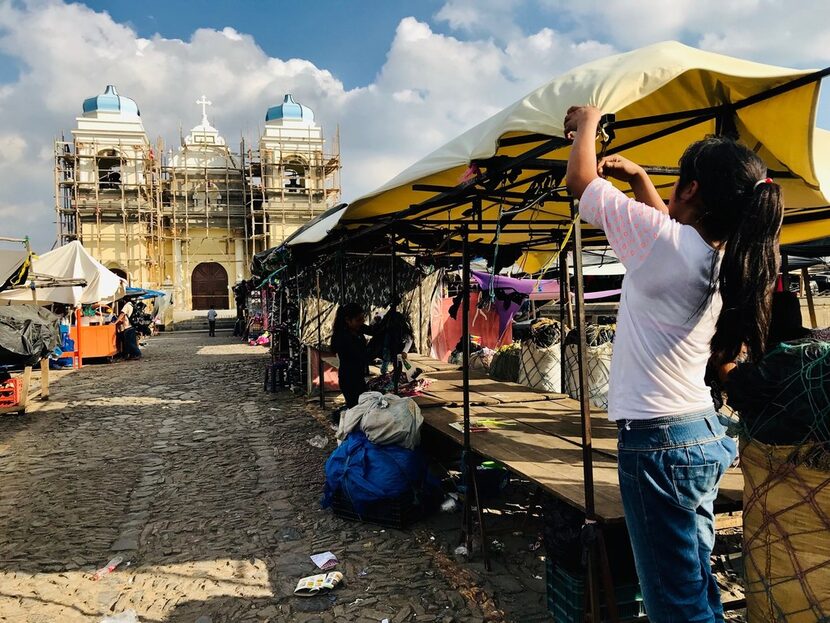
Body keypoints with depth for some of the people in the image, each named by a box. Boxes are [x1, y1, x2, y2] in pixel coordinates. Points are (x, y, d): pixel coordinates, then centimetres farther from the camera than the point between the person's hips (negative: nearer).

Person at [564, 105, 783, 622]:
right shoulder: (727, 259, 5)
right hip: (706, 434, 9)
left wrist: (587, 122, 11)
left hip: (657, 441, -8)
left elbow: (581, 181, -6)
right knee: (698, 580, 20)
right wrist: (638, 178, 27)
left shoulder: (666, 242, -17)